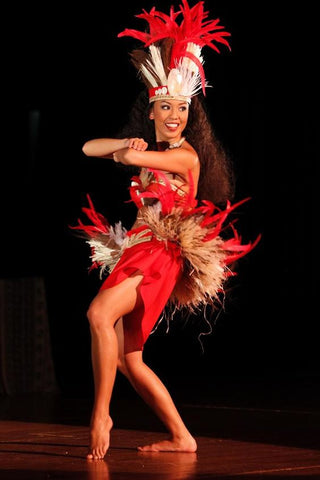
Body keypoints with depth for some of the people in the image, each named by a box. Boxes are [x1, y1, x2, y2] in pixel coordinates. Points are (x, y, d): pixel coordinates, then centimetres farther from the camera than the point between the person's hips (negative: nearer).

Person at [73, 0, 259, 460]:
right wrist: (125, 143, -5)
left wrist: (130, 152, 7)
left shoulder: (186, 155, -7)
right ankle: (182, 438, 16)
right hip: (138, 249, 9)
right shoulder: (148, 149, 17)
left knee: (100, 313, -31)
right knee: (127, 359, 8)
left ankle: (100, 417, -29)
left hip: (165, 252, -9)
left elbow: (131, 158, -17)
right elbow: (89, 148, 15)